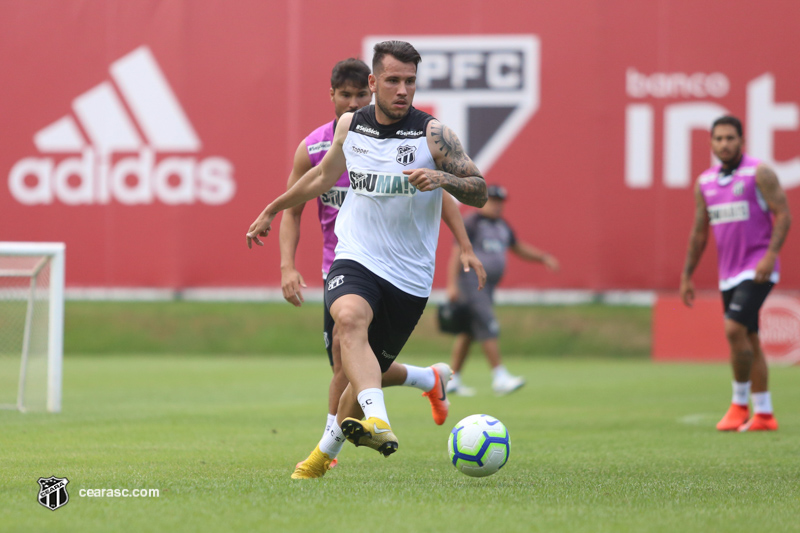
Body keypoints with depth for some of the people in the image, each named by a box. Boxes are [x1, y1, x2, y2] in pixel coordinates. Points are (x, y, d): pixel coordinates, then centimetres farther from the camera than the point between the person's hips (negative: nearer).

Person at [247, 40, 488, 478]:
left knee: (366, 373, 8)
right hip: (355, 260, 1)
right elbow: (323, 176, 24)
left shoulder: (432, 133, -6)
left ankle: (325, 453, 33)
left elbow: (479, 192, -5)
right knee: (350, 318, -33)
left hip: (410, 277, -1)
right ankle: (377, 422, -50)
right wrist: (271, 210, 34)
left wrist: (442, 178, -25)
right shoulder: (350, 126, 5)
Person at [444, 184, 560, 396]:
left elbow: (519, 249, 28)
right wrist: (452, 284, -20)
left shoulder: (502, 226, 17)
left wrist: (543, 258, 15)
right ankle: (499, 378, -17)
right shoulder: (471, 223, -8)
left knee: (469, 331, 9)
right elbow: (457, 253, -13)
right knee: (488, 327, -15)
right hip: (471, 280, -9)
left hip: (487, 286, 9)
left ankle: (452, 380, 14)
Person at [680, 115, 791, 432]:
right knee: (748, 340, 8)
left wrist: (770, 255, -23)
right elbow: (699, 232, 16)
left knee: (734, 329, -19)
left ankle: (740, 403, -6)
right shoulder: (705, 183, 11)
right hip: (728, 272, 7)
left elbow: (783, 215, -12)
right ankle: (764, 415, 12)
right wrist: (686, 276, 14)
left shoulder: (758, 174, -7)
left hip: (757, 270, -7)